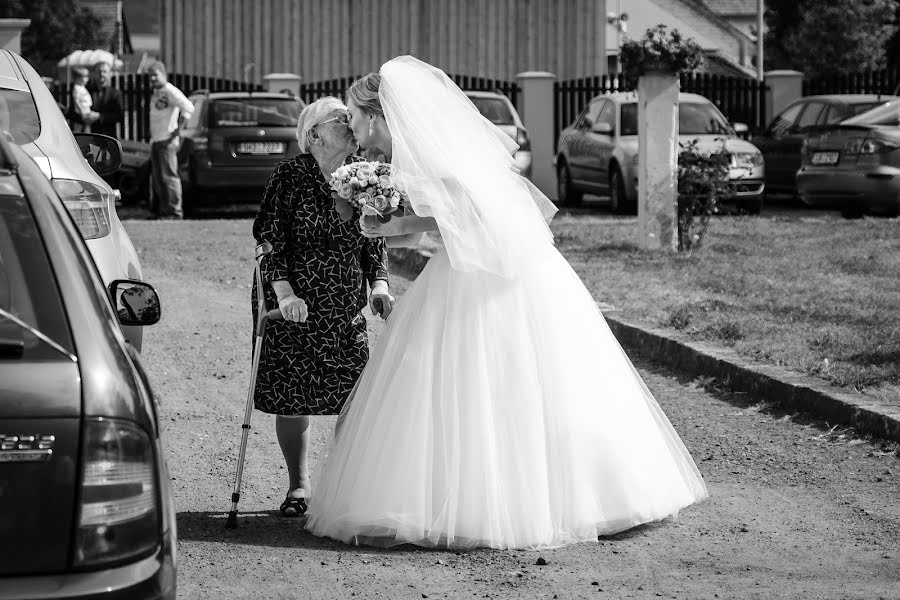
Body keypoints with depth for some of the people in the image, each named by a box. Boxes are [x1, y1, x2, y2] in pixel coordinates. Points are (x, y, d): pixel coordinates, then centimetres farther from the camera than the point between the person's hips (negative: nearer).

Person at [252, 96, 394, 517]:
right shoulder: (289, 176, -6)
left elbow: (375, 240, 12)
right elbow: (269, 238, -9)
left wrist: (379, 284, -2)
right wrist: (284, 291, -19)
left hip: (347, 307, 3)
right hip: (293, 304, -3)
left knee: (354, 395, -4)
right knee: (291, 395, 2)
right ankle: (298, 485, 15)